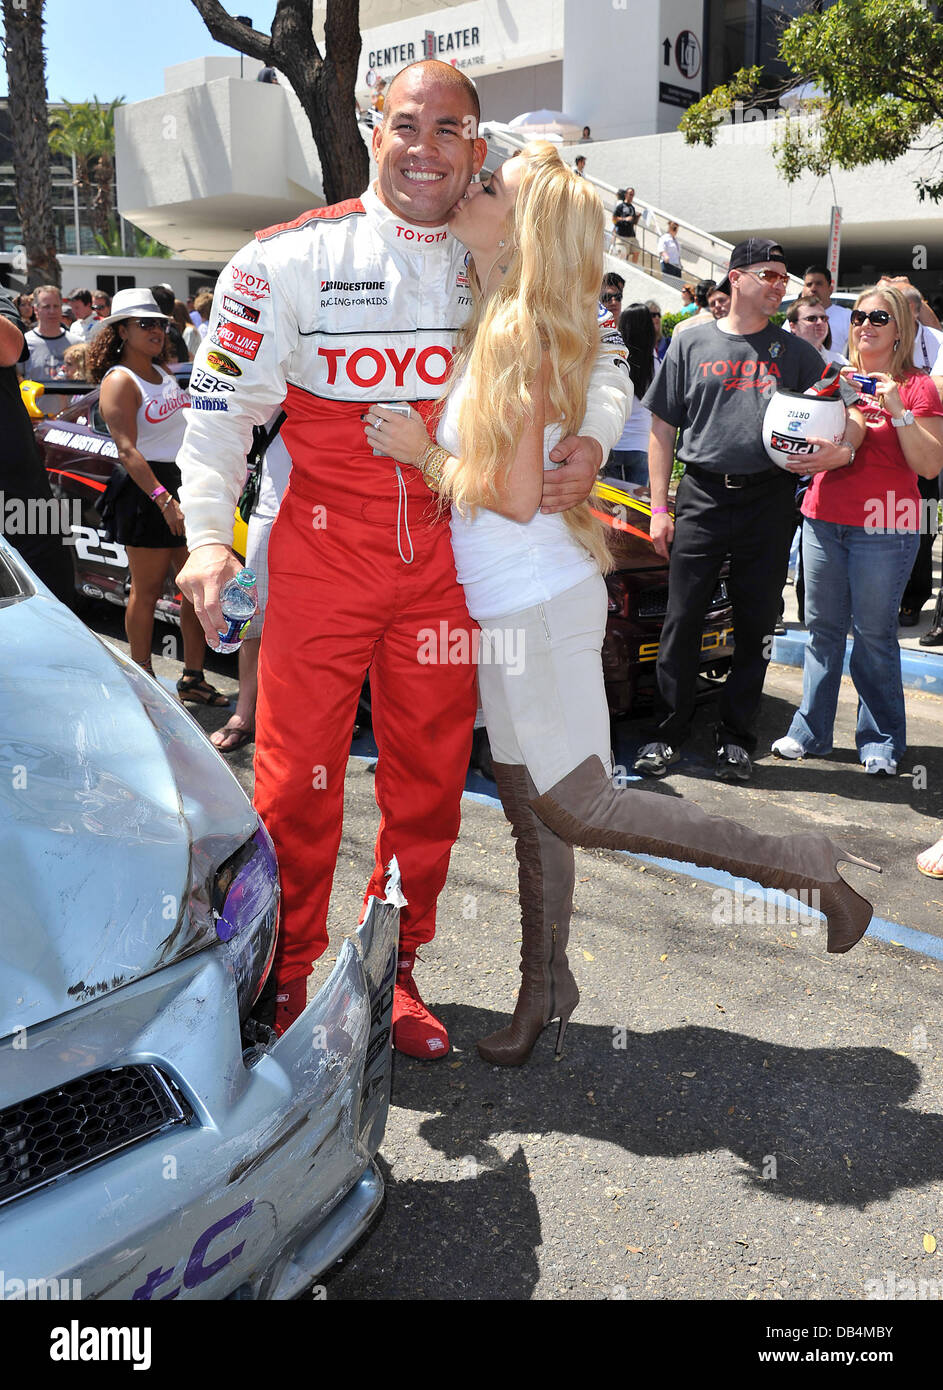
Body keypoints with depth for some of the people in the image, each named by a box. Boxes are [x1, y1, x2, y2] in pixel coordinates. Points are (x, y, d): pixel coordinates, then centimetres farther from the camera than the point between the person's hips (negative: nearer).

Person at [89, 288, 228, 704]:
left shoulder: (164, 373, 17)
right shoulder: (119, 381, -9)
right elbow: (127, 451, -19)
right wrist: (164, 499, -29)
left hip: (187, 483, 8)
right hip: (146, 489, -8)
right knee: (146, 591, 0)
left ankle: (192, 678, 15)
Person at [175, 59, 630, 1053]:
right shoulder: (294, 255, -3)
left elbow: (601, 353, 17)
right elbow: (223, 395, 0)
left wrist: (593, 437, -5)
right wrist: (208, 534, -10)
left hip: (447, 558, 3)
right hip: (320, 551, -3)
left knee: (429, 770, 9)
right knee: (297, 770, 0)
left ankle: (394, 964, 28)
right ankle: (283, 972, 20)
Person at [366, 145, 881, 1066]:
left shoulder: (518, 333, -15)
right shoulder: (489, 319, 12)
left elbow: (513, 497, -17)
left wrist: (421, 454, -9)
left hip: (538, 603, -9)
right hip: (505, 607, 9)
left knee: (574, 808, -3)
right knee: (527, 809, 14)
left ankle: (795, 863, 7)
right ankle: (544, 989, 29)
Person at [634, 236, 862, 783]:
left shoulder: (796, 352, 11)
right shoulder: (693, 343, 9)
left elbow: (851, 417, 11)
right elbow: (663, 429, 9)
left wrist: (840, 450, -13)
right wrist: (659, 507, 1)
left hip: (769, 499, 1)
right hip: (702, 497, -1)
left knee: (756, 626, 5)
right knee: (683, 621, -2)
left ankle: (737, 739, 17)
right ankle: (671, 734, 12)